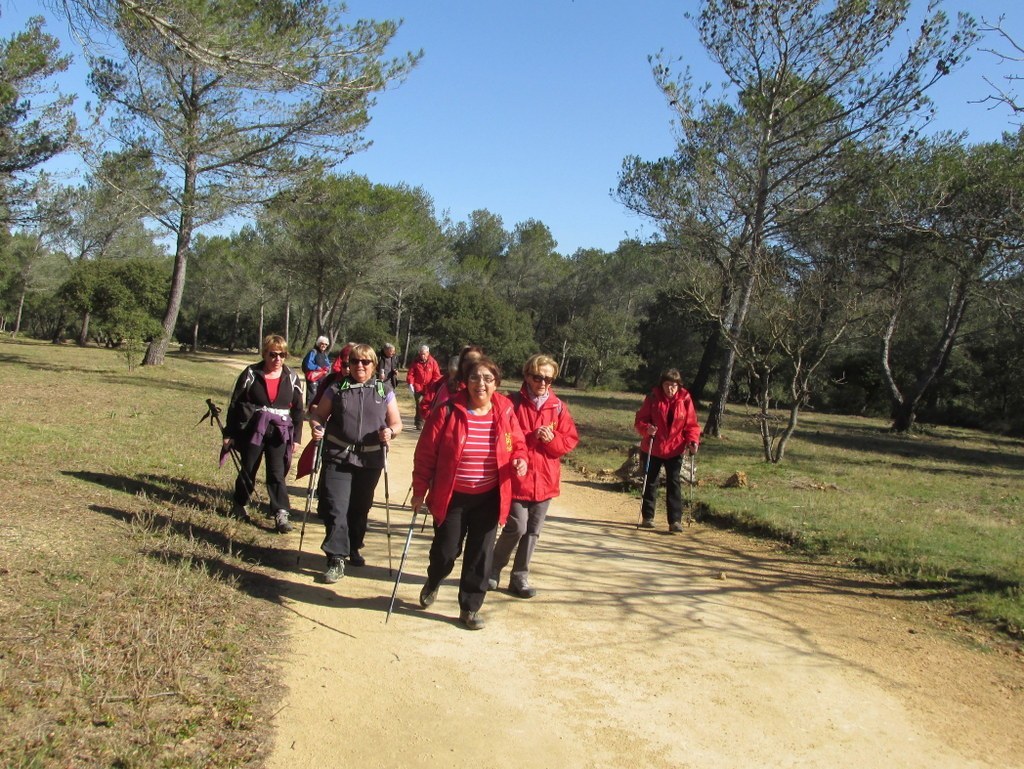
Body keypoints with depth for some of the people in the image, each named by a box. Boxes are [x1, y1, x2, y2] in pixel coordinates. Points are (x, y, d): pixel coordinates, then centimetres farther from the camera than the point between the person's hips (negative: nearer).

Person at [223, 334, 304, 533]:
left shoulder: (291, 378, 2)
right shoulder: (251, 373, -3)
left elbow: (298, 410, 7)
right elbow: (235, 404, 0)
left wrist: (296, 438, 3)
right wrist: (229, 434, -1)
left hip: (279, 433, 0)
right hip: (252, 430, 0)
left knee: (278, 474, -5)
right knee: (248, 470, 11)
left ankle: (281, 515, -5)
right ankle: (239, 506, 32)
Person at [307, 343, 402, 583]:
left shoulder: (384, 390, 6)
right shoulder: (337, 388, 4)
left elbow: (396, 423, 8)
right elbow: (318, 414, 8)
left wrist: (390, 431, -14)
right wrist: (316, 426, -14)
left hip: (370, 461, 1)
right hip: (337, 458, -1)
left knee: (360, 509, 14)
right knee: (335, 509, -9)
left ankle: (353, 549, 35)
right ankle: (336, 560, -3)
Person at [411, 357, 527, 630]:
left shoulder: (505, 414, -4)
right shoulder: (448, 411, -11)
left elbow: (518, 445, 8)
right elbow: (426, 453, -7)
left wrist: (520, 461, -15)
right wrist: (419, 490, -5)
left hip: (488, 498, 2)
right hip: (451, 496, -2)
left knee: (480, 556, 7)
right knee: (446, 550, 8)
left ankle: (470, 608, 24)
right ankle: (432, 583, 42)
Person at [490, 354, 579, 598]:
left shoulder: (559, 407, 4)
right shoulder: (514, 403, -6)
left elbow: (571, 440, 5)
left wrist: (551, 440, -14)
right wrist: (532, 437, -19)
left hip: (545, 480, 4)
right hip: (518, 478, -4)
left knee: (533, 531, 10)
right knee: (517, 527, -5)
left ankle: (520, 577, 24)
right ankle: (493, 568, 19)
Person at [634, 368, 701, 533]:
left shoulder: (685, 400, -4)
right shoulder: (653, 398, -8)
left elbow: (691, 424, 0)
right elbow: (640, 420, -5)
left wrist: (693, 441, -17)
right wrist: (646, 428, -27)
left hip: (675, 450, 0)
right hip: (652, 448, 0)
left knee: (674, 483, -2)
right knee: (650, 482, 11)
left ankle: (675, 520, 0)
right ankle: (647, 517, 23)